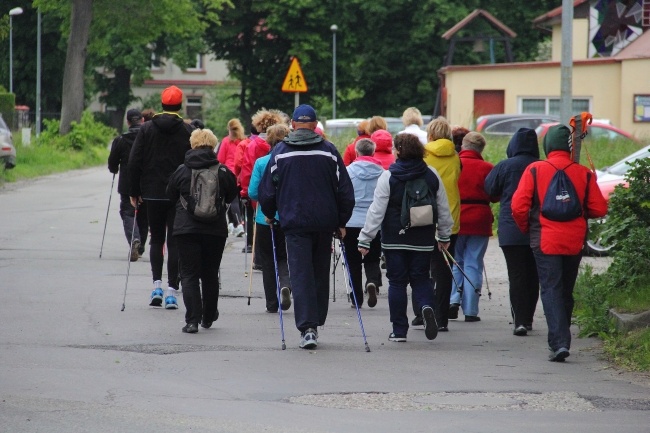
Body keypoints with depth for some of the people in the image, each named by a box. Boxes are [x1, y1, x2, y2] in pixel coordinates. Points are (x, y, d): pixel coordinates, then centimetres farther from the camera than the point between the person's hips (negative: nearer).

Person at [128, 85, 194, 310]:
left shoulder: (147, 129, 1)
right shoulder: (188, 131, -3)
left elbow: (134, 162, 0)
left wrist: (134, 192, 6)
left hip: (153, 194, 1)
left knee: (156, 238, 15)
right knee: (174, 241, 2)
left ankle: (157, 284, 2)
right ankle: (171, 290, -4)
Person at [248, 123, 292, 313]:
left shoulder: (261, 163, -7)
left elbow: (253, 193, -7)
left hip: (265, 219, -1)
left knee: (267, 261, 11)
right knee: (285, 257, 15)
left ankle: (272, 303, 12)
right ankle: (286, 284, -15)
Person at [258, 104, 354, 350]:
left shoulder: (280, 152, -2)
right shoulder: (329, 151, 1)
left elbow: (267, 190, 2)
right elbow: (345, 190, 2)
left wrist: (269, 214, 20)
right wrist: (342, 222, 13)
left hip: (294, 222, -2)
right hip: (325, 223, 2)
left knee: (301, 275, -3)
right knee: (320, 274, 15)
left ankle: (307, 328, -15)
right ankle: (316, 323, 22)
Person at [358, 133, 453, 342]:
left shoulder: (388, 177, -9)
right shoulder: (432, 176, 3)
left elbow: (376, 211, -10)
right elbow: (443, 209, 11)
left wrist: (365, 239, -5)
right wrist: (444, 236, 23)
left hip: (395, 239, -3)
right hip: (423, 240, 3)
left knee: (397, 281, 6)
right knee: (421, 278, 13)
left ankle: (399, 330, 6)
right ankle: (426, 307, -18)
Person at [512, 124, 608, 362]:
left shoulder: (535, 170, -5)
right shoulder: (584, 174, 0)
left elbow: (519, 206, -8)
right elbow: (599, 208, 0)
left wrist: (526, 228, 10)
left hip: (545, 241, -3)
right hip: (575, 242, 3)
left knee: (551, 290, -4)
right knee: (566, 292, 17)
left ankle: (559, 342, -19)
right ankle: (561, 339, 26)